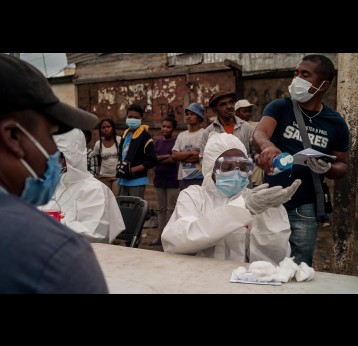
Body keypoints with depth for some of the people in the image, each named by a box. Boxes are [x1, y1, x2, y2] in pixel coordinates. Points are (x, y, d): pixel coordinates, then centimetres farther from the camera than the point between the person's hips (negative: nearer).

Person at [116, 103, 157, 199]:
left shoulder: (145, 136, -9)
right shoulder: (125, 134, 13)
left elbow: (152, 161, -12)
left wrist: (131, 170, -16)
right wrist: (120, 166, 2)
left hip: (137, 181, -7)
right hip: (123, 180, 7)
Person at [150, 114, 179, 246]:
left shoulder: (176, 142, 0)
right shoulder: (157, 142, 14)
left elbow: (175, 159, -12)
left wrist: (158, 159, -4)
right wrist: (166, 157, -10)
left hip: (172, 180, -5)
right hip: (159, 179, 5)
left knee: (171, 209, -4)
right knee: (161, 209, 9)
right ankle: (161, 236, 15)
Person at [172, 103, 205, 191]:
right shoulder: (181, 135, 14)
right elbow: (174, 156, 5)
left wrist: (182, 156, -6)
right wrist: (191, 152, -10)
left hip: (200, 178, -6)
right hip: (183, 178, 6)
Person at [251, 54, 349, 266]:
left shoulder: (336, 123, 2)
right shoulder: (279, 107, -3)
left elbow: (343, 165, 9)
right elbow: (258, 135, -21)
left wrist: (328, 169, -15)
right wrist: (267, 146, -45)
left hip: (304, 209, 1)